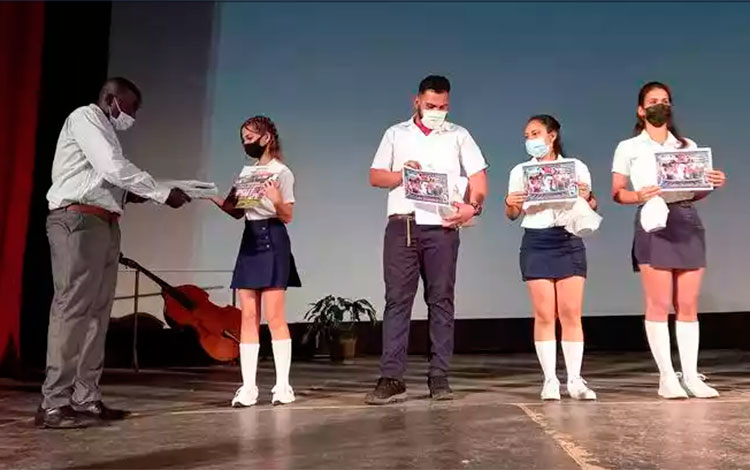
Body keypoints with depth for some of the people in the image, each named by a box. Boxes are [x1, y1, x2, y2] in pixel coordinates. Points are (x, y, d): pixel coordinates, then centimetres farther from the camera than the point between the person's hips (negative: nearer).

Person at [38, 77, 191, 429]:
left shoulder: (104, 129, 26)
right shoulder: (84, 117, -2)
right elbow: (114, 168, -15)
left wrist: (128, 194, 3)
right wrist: (162, 193, -12)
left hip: (103, 224, 9)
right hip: (78, 221, -9)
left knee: (96, 312, 4)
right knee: (72, 309, -12)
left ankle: (86, 399, 6)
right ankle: (53, 405, -10)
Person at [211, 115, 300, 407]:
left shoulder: (281, 172, -4)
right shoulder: (246, 171, 16)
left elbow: (288, 216, -8)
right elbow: (237, 212, 17)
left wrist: (277, 201, -28)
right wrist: (215, 198, 2)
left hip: (272, 241, -7)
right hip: (249, 241, 7)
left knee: (274, 316, -7)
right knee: (248, 317, 3)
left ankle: (282, 385, 0)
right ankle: (248, 386, 7)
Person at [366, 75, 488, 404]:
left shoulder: (458, 135, 12)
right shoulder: (395, 134, 15)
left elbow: (478, 176, 3)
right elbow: (375, 176, 10)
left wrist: (473, 206, -17)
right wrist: (402, 174, -10)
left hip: (441, 228, 0)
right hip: (401, 226, 1)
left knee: (441, 300, 3)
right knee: (397, 300, -3)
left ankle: (439, 377, 9)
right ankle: (392, 379, -1)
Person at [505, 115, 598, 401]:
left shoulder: (576, 167, 8)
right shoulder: (520, 171, 10)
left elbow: (591, 208, 9)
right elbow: (513, 215, 9)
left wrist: (587, 197, -13)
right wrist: (510, 203, -12)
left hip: (569, 241, 0)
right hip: (536, 243, 0)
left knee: (571, 313, -2)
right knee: (544, 315, -1)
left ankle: (575, 380, 5)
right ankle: (550, 380, 5)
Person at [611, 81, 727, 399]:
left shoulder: (688, 146, 18)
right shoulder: (628, 148, 8)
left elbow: (695, 192, 16)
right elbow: (617, 193, 3)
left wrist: (713, 184, -4)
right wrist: (639, 196, -17)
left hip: (687, 222, 4)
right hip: (653, 222, -3)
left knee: (688, 305, 2)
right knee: (659, 304, -6)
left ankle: (691, 375, 8)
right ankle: (667, 377, 0)